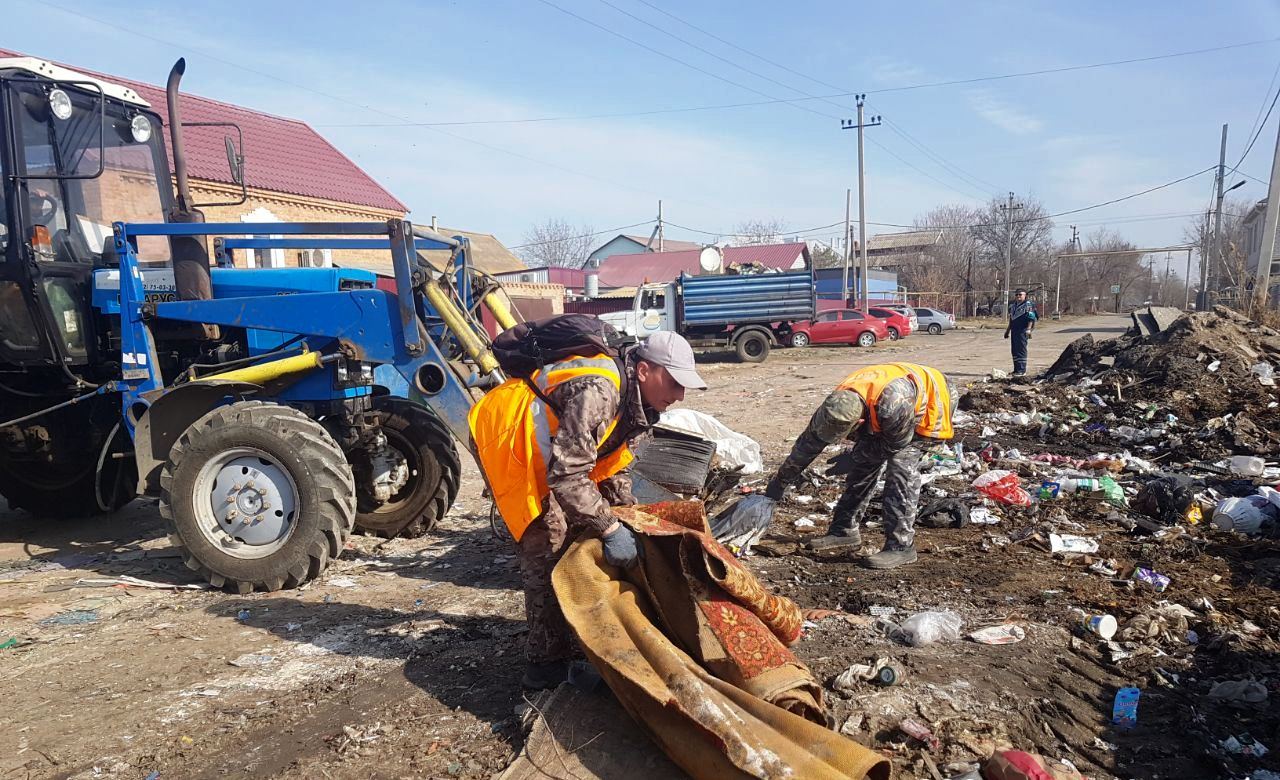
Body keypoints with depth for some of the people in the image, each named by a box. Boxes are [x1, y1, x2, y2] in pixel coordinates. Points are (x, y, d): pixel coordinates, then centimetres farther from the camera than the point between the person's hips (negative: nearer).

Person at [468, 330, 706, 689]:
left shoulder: (631, 400, -2)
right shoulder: (597, 391, -33)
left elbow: (612, 466, 8)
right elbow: (566, 474, -36)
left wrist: (630, 520, 2)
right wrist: (611, 528, -32)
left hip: (541, 444, 10)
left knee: (578, 533, 12)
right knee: (548, 547, -13)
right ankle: (546, 664, -3)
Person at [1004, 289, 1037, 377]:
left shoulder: (1028, 305, -6)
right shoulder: (1013, 306, 18)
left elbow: (1031, 318, -14)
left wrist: (1028, 329, -23)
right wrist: (1008, 330, 24)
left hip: (1023, 331, -8)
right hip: (1014, 331, 8)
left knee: (1021, 350, -8)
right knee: (1014, 351, 11)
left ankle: (1022, 371, -6)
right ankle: (1016, 370, 18)